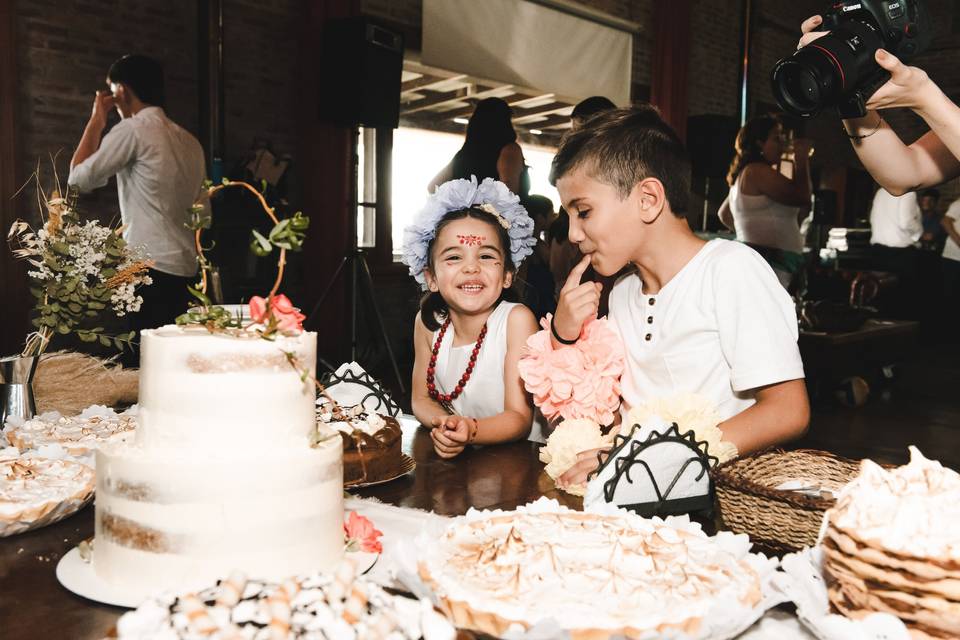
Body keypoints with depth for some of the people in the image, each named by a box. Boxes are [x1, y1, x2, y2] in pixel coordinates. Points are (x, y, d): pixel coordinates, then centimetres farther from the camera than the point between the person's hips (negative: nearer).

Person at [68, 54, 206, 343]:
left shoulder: (132, 129, -7)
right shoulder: (190, 141, 15)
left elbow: (80, 178, -1)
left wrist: (96, 120, 8)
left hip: (151, 268, -8)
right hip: (186, 270, 8)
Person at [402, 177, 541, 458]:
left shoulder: (517, 320, -14)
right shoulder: (427, 322, -3)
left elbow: (520, 416, -14)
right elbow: (421, 399, 5)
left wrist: (471, 430, -34)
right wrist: (443, 423, -17)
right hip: (453, 457, 3)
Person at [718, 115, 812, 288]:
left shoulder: (744, 174, 21)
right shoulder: (758, 171, -9)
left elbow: (724, 214, 32)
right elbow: (801, 197, -16)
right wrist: (801, 158, -4)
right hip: (766, 264, -11)